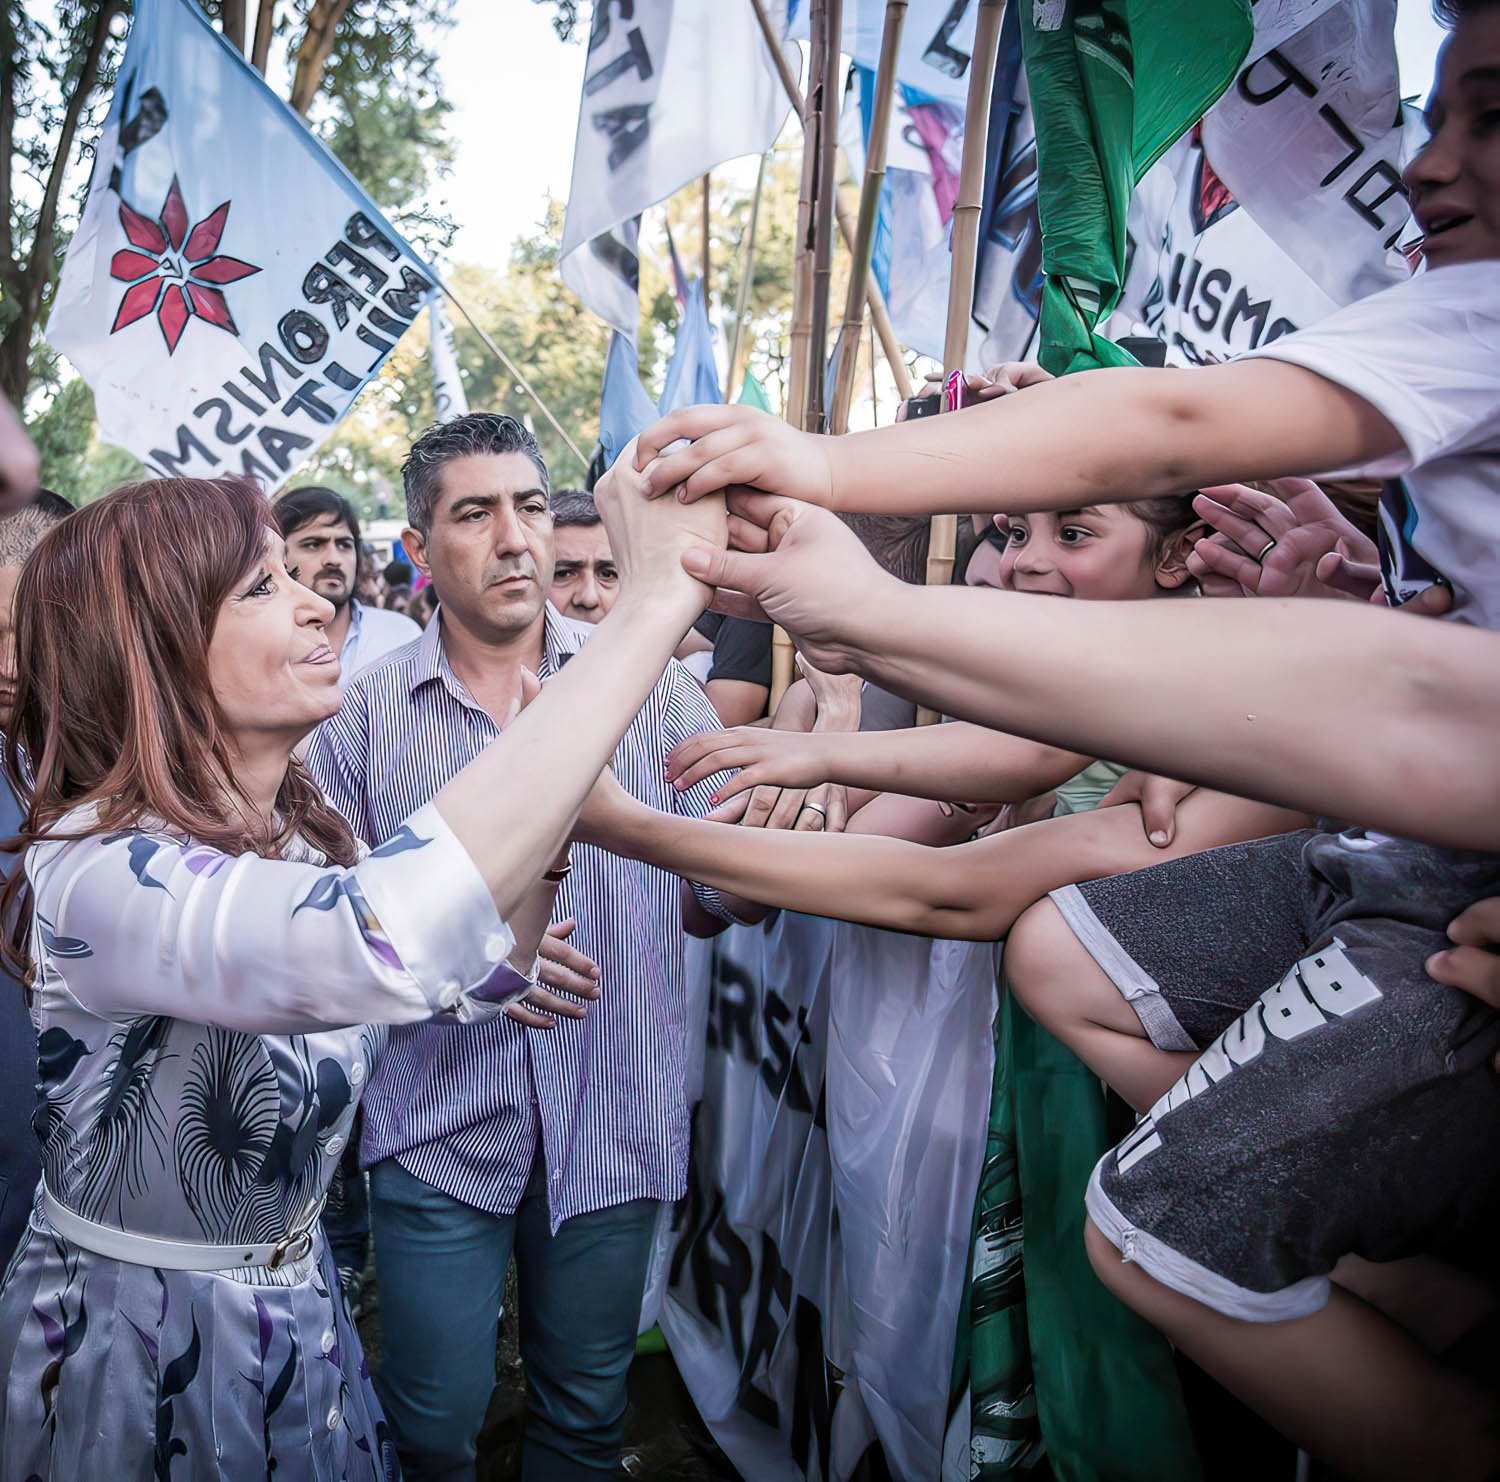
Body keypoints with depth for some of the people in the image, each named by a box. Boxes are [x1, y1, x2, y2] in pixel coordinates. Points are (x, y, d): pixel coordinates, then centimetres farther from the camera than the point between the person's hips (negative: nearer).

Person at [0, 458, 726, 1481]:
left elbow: (475, 976, 1)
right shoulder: (96, 876, -30)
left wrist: (550, 823, -17)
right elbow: (392, 939, -49)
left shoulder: (303, 831, -4)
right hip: (138, 1364, -7)